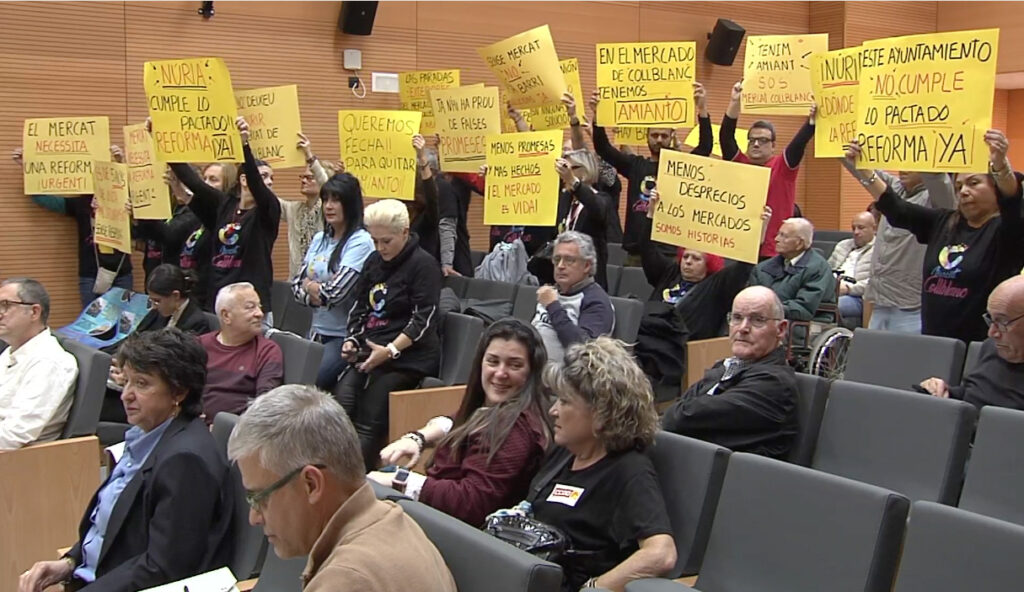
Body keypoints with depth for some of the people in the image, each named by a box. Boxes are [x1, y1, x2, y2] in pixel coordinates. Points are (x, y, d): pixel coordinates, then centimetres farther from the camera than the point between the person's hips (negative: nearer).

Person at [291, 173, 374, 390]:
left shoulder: (360, 242, -11)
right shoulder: (320, 239, 11)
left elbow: (336, 291, -18)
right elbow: (296, 285, 11)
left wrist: (310, 285, 1)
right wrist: (313, 296, -10)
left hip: (343, 336, -6)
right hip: (317, 331, 6)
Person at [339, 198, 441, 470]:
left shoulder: (424, 264, -4)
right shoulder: (373, 262, 18)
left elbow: (423, 320, -12)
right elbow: (360, 307, 22)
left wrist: (390, 351, -20)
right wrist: (352, 340, 3)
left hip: (408, 356, -6)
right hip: (370, 351, 6)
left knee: (368, 422, -22)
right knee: (341, 405, -21)